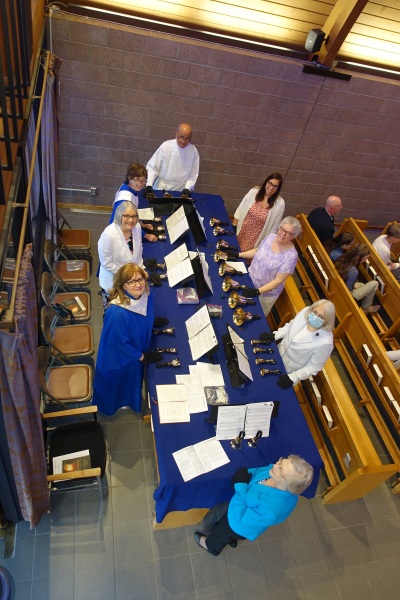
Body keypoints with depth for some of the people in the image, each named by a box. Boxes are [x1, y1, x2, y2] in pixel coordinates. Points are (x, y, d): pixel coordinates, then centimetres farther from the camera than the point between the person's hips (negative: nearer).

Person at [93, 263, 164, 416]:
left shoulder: (146, 294, -21)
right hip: (118, 356, -6)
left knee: (133, 379, 33)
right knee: (118, 383, 25)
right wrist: (143, 356, -16)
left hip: (137, 349, 6)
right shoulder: (117, 313, -42)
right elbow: (120, 344, -27)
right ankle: (110, 405, 58)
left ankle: (131, 401, 64)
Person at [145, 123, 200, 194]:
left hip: (180, 191, 2)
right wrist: (149, 185, -15)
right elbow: (152, 167, -4)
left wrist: (187, 188, -11)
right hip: (161, 188, -1)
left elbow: (193, 174, 3)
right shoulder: (166, 146, -8)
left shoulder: (193, 151, -4)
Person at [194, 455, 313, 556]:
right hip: (248, 511, 6)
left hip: (241, 526, -5)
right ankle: (231, 540, 68)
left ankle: (211, 546, 60)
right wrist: (245, 474, -22)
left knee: (219, 534, 28)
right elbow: (259, 472, -6)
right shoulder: (277, 475, -28)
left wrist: (240, 485, -32)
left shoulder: (272, 508, -47)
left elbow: (241, 519, -32)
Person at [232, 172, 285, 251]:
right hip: (241, 232, 2)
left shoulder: (280, 203, -17)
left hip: (256, 239, -2)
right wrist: (233, 227, -2)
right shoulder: (254, 191, -11)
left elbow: (274, 227, -8)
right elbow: (240, 210, -2)